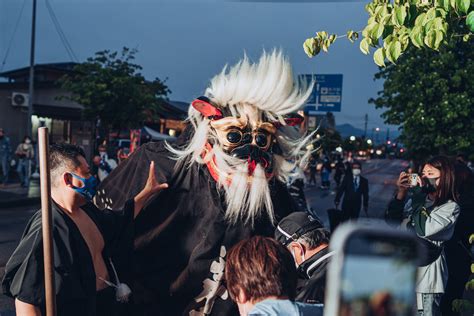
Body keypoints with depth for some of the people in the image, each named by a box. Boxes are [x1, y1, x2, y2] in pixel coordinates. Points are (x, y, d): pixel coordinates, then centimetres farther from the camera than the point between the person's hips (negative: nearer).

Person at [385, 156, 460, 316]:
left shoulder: (451, 207, -6)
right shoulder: (415, 198, 9)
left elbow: (423, 229, -21)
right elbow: (392, 221, 6)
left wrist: (421, 193, -13)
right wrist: (401, 193, -4)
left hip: (425, 274, -5)